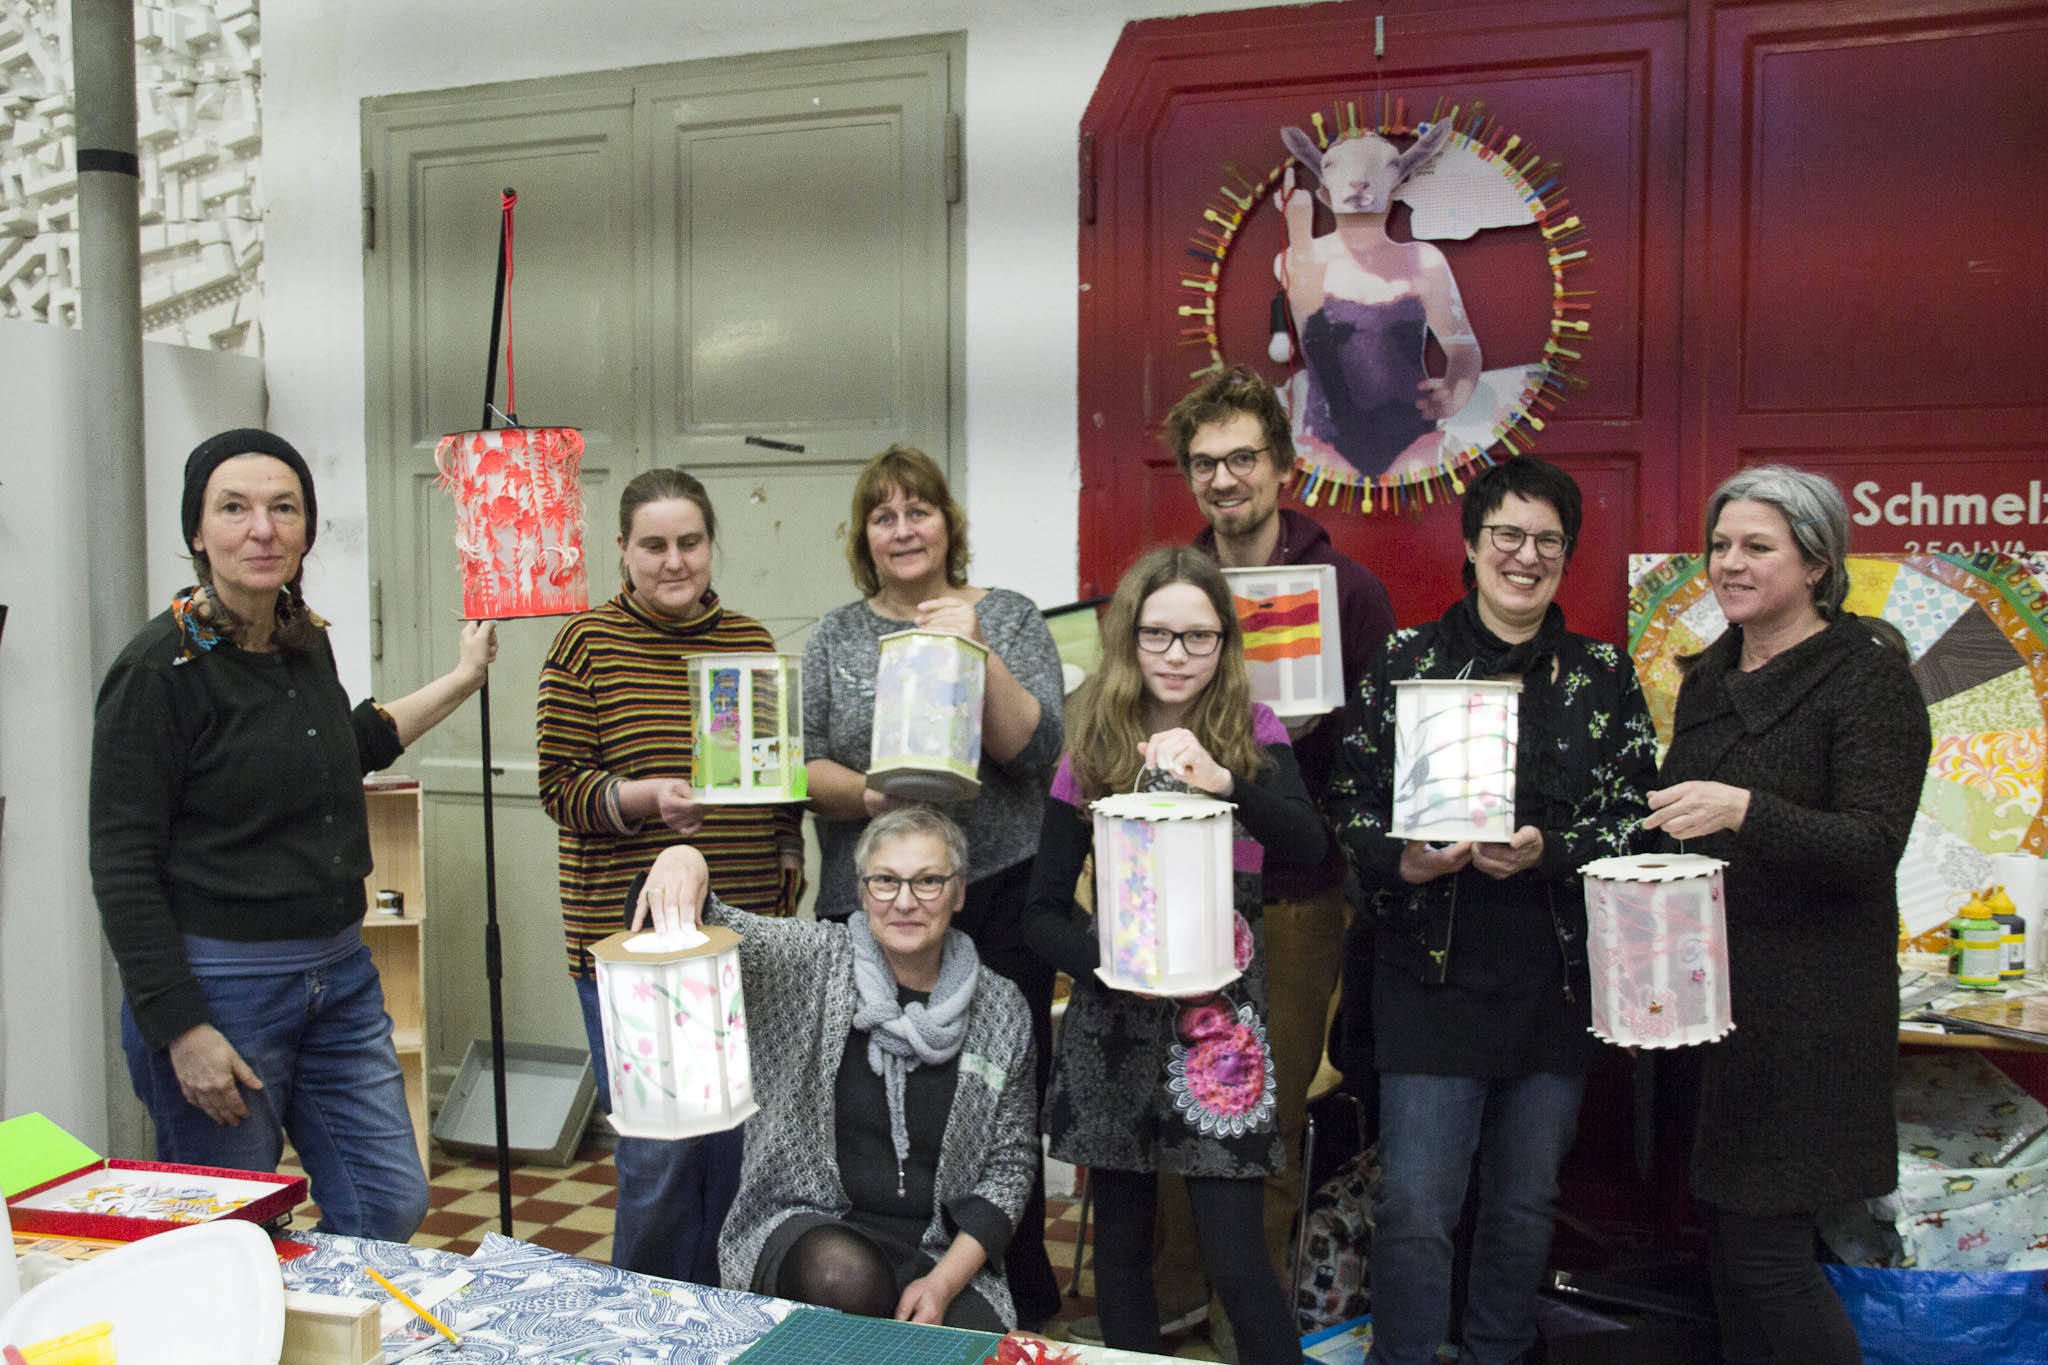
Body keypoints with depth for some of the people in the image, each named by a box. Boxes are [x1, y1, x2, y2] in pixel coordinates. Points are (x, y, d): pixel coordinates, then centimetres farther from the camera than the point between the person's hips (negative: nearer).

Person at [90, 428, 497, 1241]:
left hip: (339, 972, 7)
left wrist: (463, 679, 28)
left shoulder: (307, 642, 7)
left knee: (392, 1207, 8)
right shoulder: (161, 667, -14)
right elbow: (122, 870, -14)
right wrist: (181, 1031, -17)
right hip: (218, 983, -7)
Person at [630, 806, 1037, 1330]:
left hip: (943, 1249, 1)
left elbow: (1011, 1161, 6)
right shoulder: (813, 961, -1)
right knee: (844, 1274, -35)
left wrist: (943, 1283, -7)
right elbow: (716, 933, -17)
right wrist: (680, 862, -41)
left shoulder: (1000, 1008, 3)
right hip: (807, 1225, 0)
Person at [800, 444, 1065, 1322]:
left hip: (998, 895, -1)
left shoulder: (1008, 617, 6)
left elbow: (1038, 750, -5)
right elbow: (804, 766, 7)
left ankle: (1019, 1298, 20)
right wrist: (867, 794, -13)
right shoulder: (837, 636, 11)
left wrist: (976, 651, -17)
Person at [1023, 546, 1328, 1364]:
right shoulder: (1090, 755, 1)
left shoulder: (1254, 735, 1)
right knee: (1122, 1243, 12)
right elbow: (1044, 911, 1)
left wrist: (1224, 782, -33)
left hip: (1223, 1018, -1)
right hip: (1116, 1020, 2)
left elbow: (1308, 845, -16)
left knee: (1236, 1260, -3)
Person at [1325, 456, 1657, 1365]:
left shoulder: (1604, 675, 7)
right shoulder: (1407, 658, 2)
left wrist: (1548, 853, -15)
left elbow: (1635, 819, 2)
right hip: (1433, 971, -2)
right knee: (1415, 1210, -4)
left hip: (1556, 976, 3)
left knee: (1527, 1203, 15)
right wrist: (1402, 859, -16)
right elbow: (1351, 798, 3)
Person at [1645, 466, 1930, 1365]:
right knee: (1726, 1239, 13)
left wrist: (1743, 811, -33)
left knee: (1766, 1252, -5)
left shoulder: (1869, 676, -8)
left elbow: (1871, 847, -18)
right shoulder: (1708, 679, 13)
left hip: (1807, 1008, -7)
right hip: (1706, 992, 7)